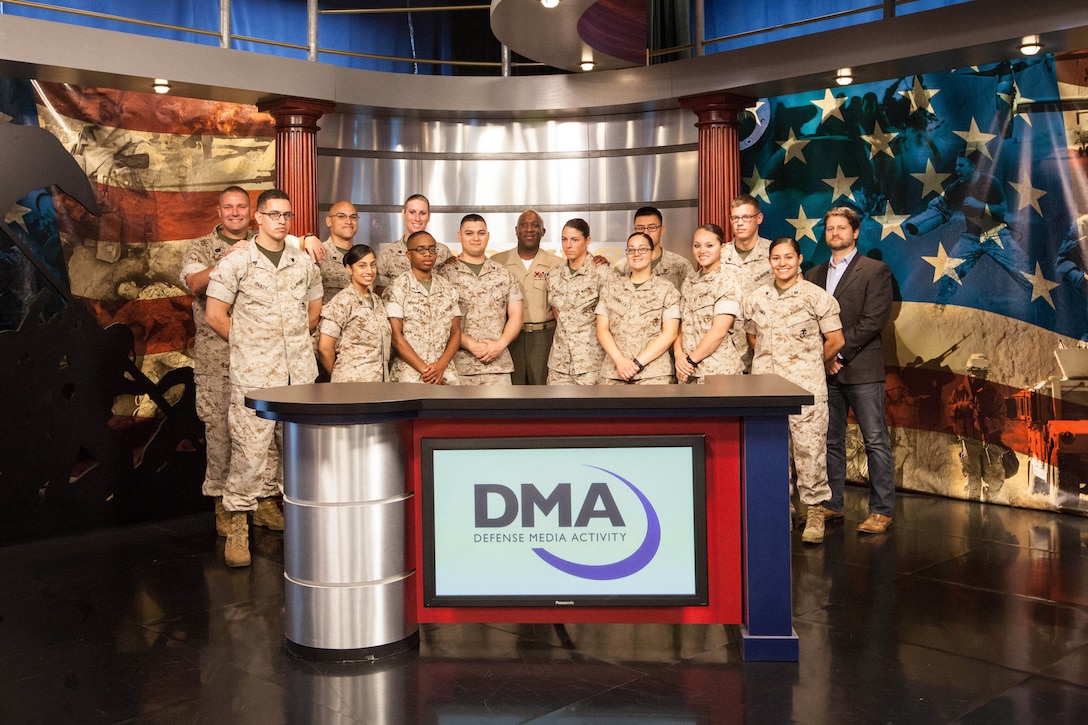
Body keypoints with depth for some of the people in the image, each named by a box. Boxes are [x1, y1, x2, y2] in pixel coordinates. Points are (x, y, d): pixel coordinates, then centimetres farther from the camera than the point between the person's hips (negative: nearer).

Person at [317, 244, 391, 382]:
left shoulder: (377, 301, 11)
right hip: (352, 381, -6)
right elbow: (325, 347, -13)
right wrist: (336, 375, 0)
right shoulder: (343, 301, -10)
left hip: (378, 381, 6)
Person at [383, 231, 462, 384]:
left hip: (445, 376, 4)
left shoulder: (448, 290, 12)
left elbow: (456, 333, 10)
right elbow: (395, 336, -7)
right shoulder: (396, 289, -1)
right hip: (408, 377, -4)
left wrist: (441, 366, -6)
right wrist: (424, 369, -11)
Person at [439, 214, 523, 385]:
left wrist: (501, 344, -6)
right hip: (459, 365, -3)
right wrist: (471, 345, -12)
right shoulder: (446, 273, 2)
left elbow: (515, 316, 10)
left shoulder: (504, 274, 13)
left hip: (498, 364, 3)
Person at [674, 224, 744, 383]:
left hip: (719, 371, -5)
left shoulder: (726, 281, -7)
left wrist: (691, 360, -11)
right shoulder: (689, 283, 12)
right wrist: (679, 354, -8)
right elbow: (680, 324, 9)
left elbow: (719, 331, -15)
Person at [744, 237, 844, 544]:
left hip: (806, 388, -4)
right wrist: (768, 361, 12)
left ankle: (815, 513, 8)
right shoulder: (755, 299, 10)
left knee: (810, 450, -3)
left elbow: (835, 340, -1)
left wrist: (811, 365, 9)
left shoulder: (817, 297, -2)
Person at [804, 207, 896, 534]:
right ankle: (832, 505, 18)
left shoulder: (875, 270, 1)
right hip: (825, 370, 5)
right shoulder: (814, 275, 17)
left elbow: (874, 320, -9)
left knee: (876, 441, -2)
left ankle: (881, 510, 3)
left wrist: (839, 351, -13)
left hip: (861, 368, -5)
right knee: (830, 441, 9)